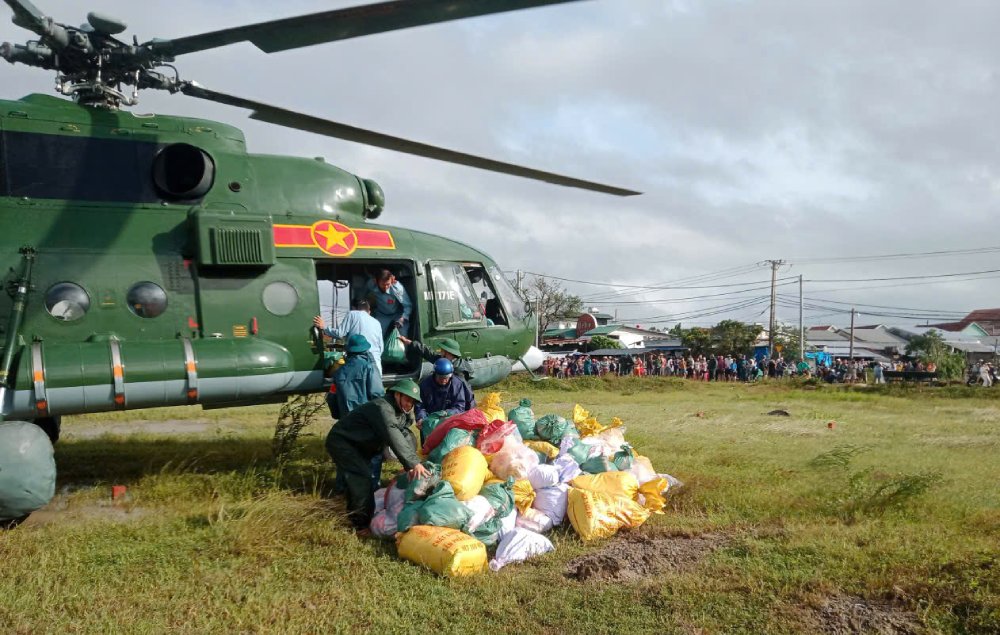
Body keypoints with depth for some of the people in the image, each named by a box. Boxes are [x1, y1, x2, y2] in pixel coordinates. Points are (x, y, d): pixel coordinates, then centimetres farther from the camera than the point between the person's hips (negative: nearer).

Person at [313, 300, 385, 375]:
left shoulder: (352, 314, 9)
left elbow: (340, 333, 0)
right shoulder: (377, 323, 20)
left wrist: (323, 327, 13)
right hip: (374, 362, 3)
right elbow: (381, 347, 16)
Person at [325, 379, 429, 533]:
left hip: (359, 444, 10)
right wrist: (413, 463, -47)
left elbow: (407, 439, -4)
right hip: (341, 441, -10)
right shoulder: (382, 408, -30)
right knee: (362, 478, -19)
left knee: (363, 477, 18)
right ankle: (362, 524, -14)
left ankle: (355, 515, 34)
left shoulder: (402, 411, 1)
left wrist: (410, 465, -18)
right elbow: (394, 438, -41)